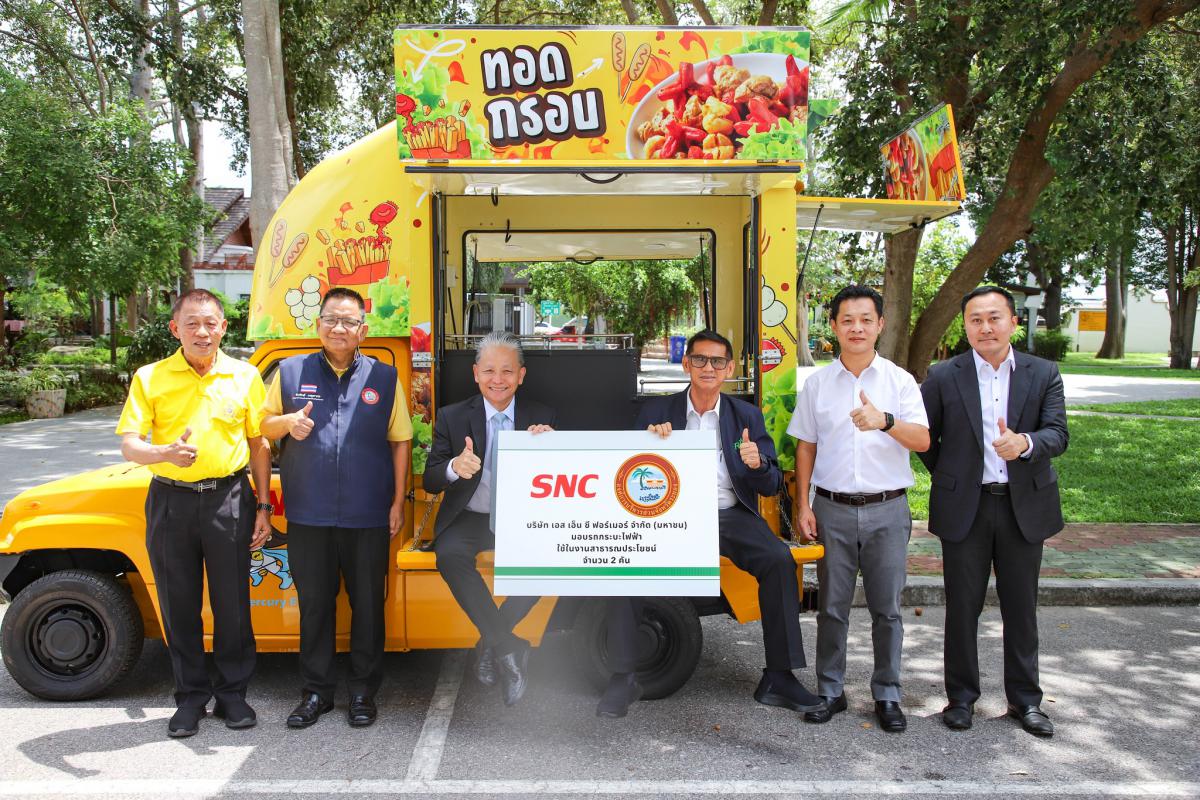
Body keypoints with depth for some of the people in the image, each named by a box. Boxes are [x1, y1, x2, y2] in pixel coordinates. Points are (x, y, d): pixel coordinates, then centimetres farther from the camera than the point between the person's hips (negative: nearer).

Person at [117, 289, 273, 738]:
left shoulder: (245, 377, 3)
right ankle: (191, 696, 25)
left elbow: (259, 444, 8)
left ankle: (232, 693, 22)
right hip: (170, 500, 1)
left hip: (228, 499, 0)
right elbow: (129, 445, -4)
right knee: (179, 605, 10)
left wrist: (263, 506, 4)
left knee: (232, 603, 6)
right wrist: (166, 452, -27)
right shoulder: (150, 378, 1)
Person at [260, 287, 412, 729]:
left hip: (368, 518, -1)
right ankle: (316, 690, 24)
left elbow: (400, 441, 6)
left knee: (368, 604, 7)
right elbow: (263, 425, 13)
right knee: (314, 604, 10)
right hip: (308, 516, 1)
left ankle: (363, 690, 22)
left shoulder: (384, 377, 6)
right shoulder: (291, 372, 7)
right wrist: (286, 423, -11)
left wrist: (398, 502, 0)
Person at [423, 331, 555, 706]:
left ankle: (490, 645, -9)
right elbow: (430, 481, -3)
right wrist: (454, 468, -27)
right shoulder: (452, 418, 4)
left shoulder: (542, 417, 6)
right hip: (470, 519, 0)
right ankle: (510, 648, -20)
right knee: (449, 553, -33)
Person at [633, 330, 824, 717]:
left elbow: (771, 487, 10)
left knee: (779, 560, -26)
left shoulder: (748, 416, 13)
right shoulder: (656, 410, 11)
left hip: (731, 514, 1)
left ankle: (778, 677, -15)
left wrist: (758, 464, -13)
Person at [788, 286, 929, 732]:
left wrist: (885, 421, -30)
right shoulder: (817, 383, 5)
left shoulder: (900, 381, 0)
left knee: (887, 609, 7)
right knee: (832, 607, 8)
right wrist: (803, 506, 3)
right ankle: (830, 690, 22)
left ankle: (887, 695, 21)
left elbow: (923, 440, -10)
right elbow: (806, 447, 9)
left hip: (887, 510, -1)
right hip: (833, 508, 1)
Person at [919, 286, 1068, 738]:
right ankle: (961, 696, 22)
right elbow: (924, 437, 6)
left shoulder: (1044, 374, 2)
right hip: (964, 509, -1)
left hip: (1024, 506, 1)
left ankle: (1025, 698, 27)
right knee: (962, 607, 7)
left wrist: (1025, 443, -29)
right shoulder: (943, 377, -2)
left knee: (1021, 607, 11)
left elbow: (1057, 434, -9)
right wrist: (951, 479, 6)